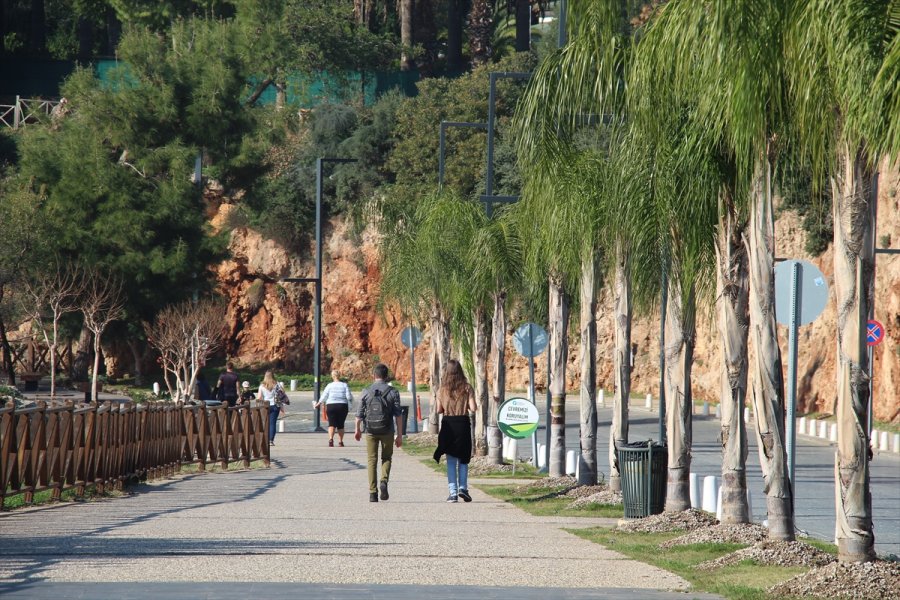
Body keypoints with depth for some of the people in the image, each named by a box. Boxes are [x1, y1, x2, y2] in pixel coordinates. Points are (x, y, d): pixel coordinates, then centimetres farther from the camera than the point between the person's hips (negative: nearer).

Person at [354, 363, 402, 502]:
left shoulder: (366, 392, -2)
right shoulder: (393, 392, -3)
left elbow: (359, 414, 2)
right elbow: (398, 415, -6)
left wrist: (358, 430, 18)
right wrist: (400, 435, -1)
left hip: (371, 431, 0)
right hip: (387, 431, 0)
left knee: (372, 460, 6)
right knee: (386, 458, 17)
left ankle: (372, 492, 1)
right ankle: (384, 481, -8)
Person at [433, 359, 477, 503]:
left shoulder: (442, 390, -2)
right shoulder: (467, 388, -6)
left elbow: (439, 410, 2)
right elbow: (473, 408, -10)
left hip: (448, 424, 1)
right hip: (463, 424, -1)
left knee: (451, 460, 7)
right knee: (463, 458, 13)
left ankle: (453, 491, 1)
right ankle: (463, 487, 1)